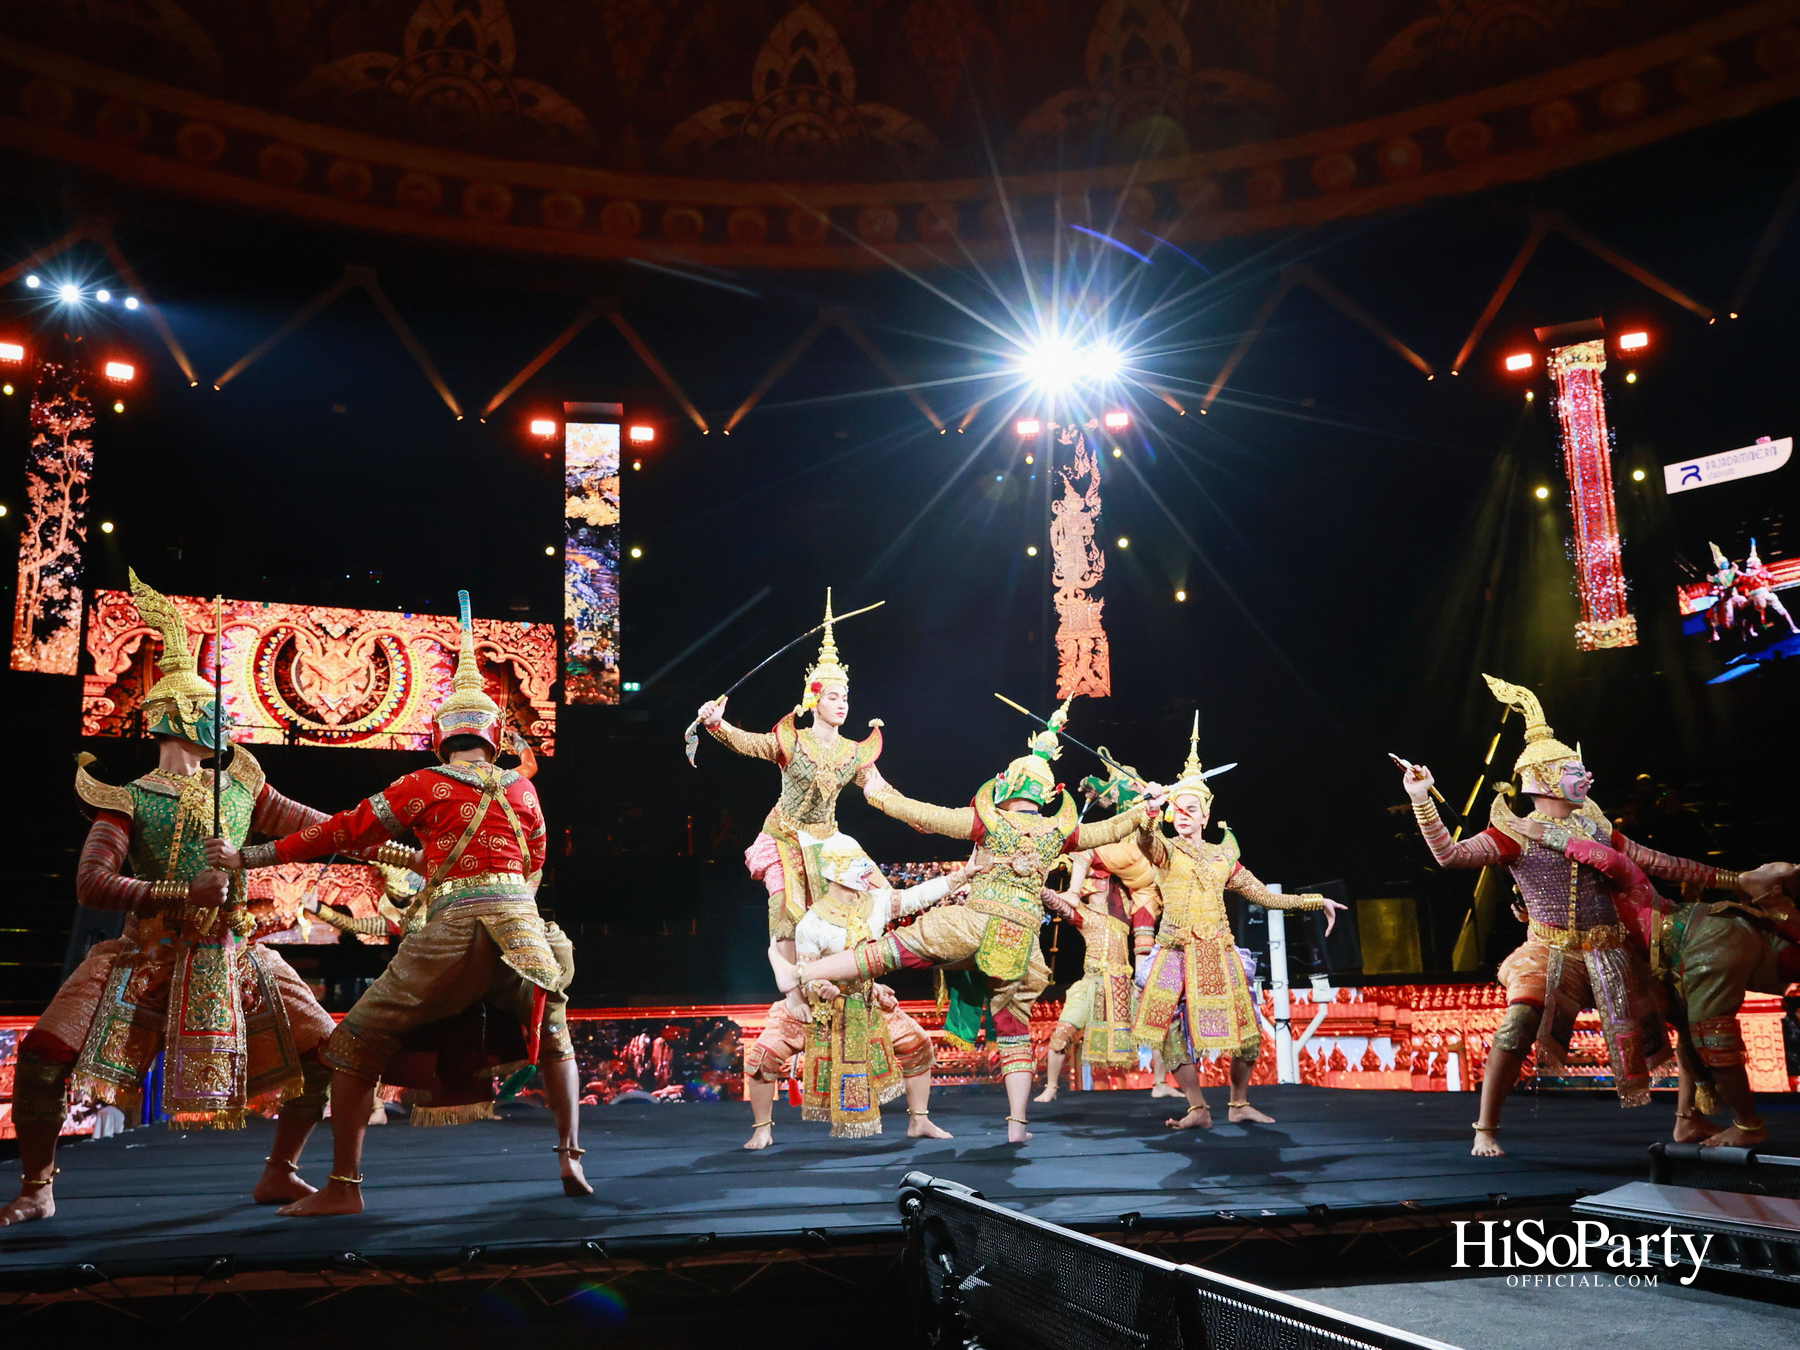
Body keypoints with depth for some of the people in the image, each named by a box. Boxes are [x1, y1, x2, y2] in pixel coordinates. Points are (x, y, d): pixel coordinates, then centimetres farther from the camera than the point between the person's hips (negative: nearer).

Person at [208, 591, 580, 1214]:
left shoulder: (424, 786, 5)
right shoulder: (523, 790, 15)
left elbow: (343, 831, 6)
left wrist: (248, 857, 13)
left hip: (453, 931, -3)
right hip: (523, 926, 4)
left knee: (355, 1044, 10)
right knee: (554, 1037, 28)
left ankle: (344, 1186, 6)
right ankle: (571, 1161, 20)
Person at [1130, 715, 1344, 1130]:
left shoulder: (1223, 855, 14)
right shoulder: (1165, 851, 5)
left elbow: (1266, 896, 19)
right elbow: (1146, 841, -21)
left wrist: (1315, 901, 16)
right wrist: (1149, 815, -42)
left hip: (1219, 952, 3)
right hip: (1177, 951, -2)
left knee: (1245, 1030, 0)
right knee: (1172, 1029, -12)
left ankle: (1240, 1103, 18)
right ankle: (1197, 1108, -3)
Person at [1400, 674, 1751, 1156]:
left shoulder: (1596, 831, 12)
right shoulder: (1515, 834, -2)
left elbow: (1660, 863, 17)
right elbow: (1451, 854, -13)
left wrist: (1731, 879, 17)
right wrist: (1422, 800, -23)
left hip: (1610, 954, 5)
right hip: (1551, 951, -5)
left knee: (1647, 1037, 5)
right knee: (1519, 1023, -24)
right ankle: (1485, 1130, -13)